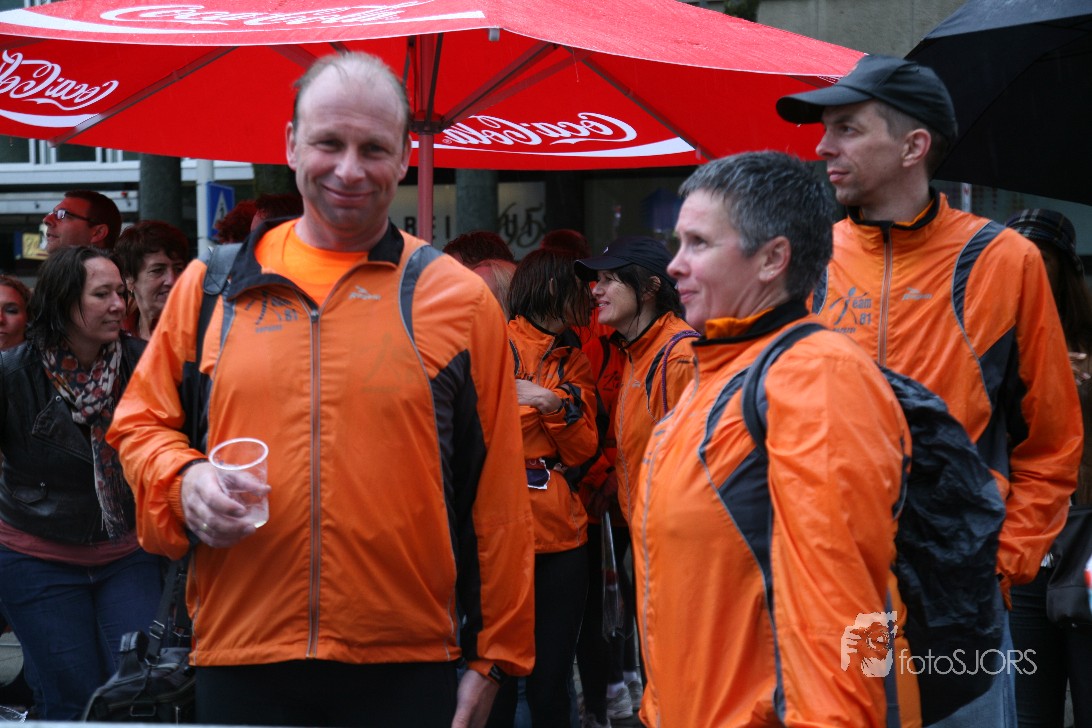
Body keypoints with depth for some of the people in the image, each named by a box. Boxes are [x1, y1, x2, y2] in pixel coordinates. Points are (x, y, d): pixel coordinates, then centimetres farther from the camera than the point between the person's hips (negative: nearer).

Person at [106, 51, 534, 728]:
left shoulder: (458, 298, 2)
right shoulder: (210, 286, 7)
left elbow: (498, 500, 2)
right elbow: (141, 422, 16)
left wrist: (494, 656, 1)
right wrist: (183, 477, -7)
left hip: (406, 669, -1)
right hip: (240, 660, 2)